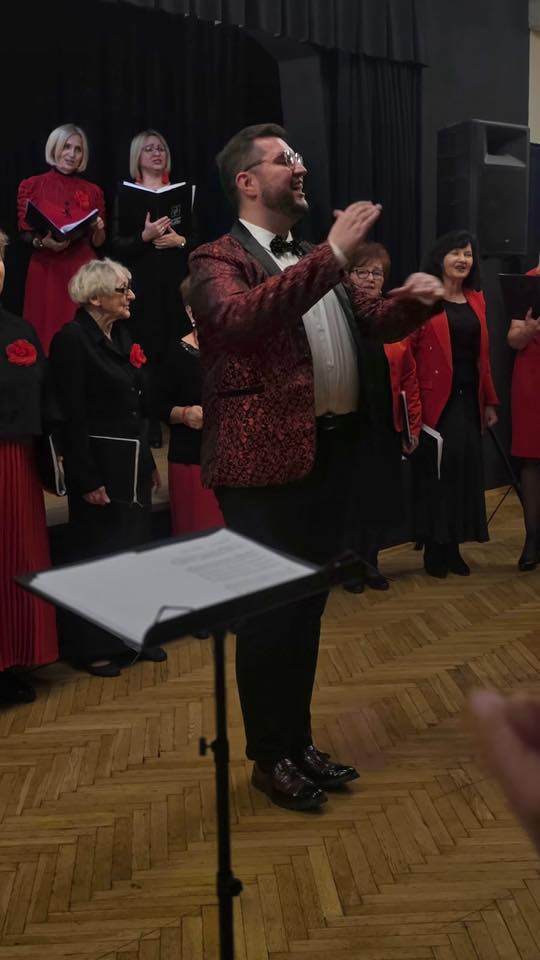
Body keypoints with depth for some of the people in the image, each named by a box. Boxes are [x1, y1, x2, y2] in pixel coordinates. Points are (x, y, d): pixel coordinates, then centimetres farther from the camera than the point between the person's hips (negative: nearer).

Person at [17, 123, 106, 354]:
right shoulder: (31, 186, 2)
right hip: (46, 272, -1)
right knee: (47, 336, -1)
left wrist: (98, 229, -11)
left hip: (83, 272, 2)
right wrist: (43, 242, -18)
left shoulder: (93, 191, 8)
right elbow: (24, 234, 2)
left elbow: (98, 243, 10)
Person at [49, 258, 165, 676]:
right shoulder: (72, 339, -13)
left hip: (134, 466, 8)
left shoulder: (121, 336, 11)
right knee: (99, 555, 3)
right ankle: (93, 646, 18)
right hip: (100, 470, -8)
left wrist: (149, 462, 14)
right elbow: (73, 418, -17)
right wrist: (88, 480, -19)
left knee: (136, 549, 14)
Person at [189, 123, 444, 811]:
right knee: (267, 610, 4)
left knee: (308, 605, 17)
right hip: (267, 460, -8)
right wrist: (333, 256, -30)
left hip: (331, 452, 8)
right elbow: (239, 316, -29)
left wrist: (408, 301, 3)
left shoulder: (312, 262, 18)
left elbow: (363, 325, 24)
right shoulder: (218, 260, -7)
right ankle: (269, 757, 21)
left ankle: (299, 742, 32)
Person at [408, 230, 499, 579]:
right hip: (436, 399, -6)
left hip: (468, 399, 6)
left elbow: (483, 355, 15)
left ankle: (453, 547, 17)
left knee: (465, 467, 7)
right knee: (437, 468, -3)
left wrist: (490, 401, 13)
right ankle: (435, 548, 9)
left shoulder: (477, 299, 13)